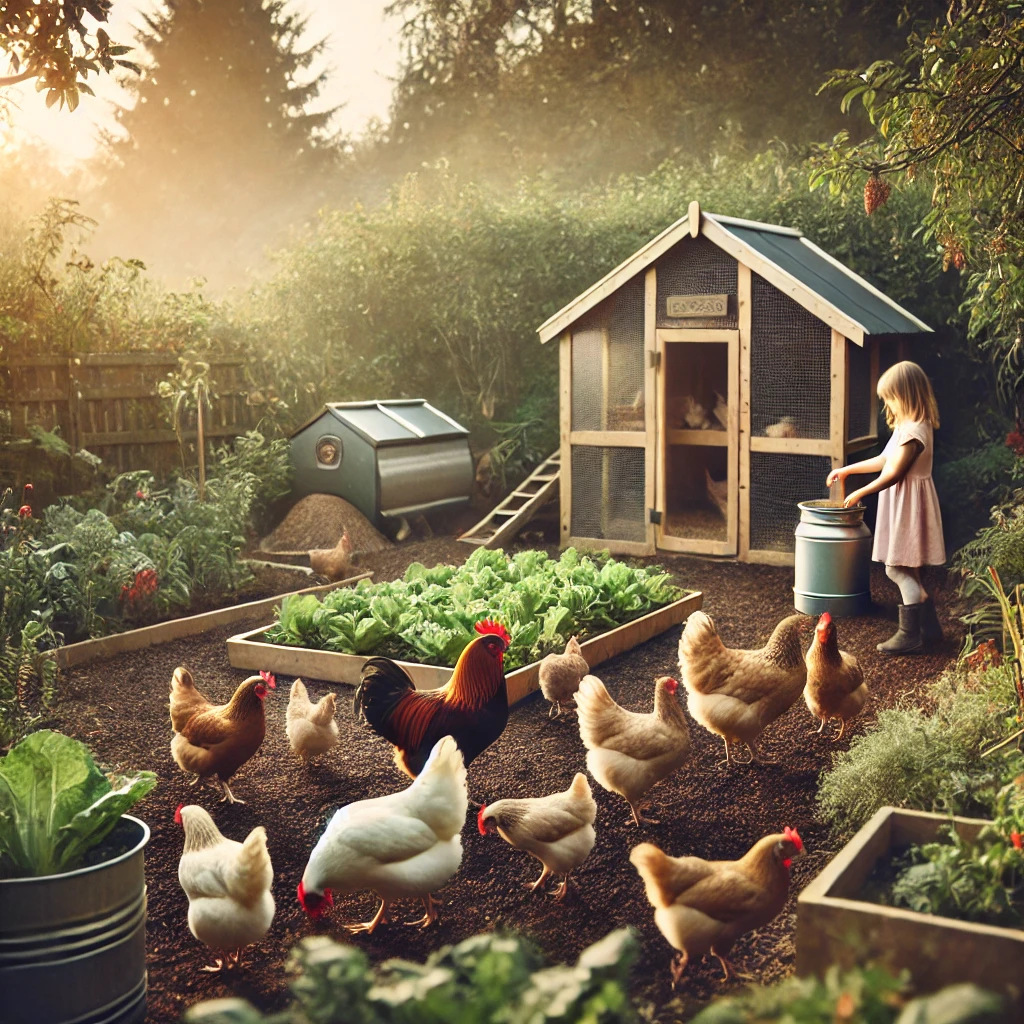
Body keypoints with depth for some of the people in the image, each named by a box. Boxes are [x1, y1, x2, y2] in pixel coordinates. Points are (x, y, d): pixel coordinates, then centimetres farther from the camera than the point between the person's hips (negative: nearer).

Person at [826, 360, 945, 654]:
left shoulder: (913, 431, -20)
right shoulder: (908, 426, 12)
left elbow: (893, 474, -19)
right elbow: (884, 460, 21)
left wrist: (860, 493, -8)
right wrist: (847, 470, 22)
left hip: (909, 505, -10)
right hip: (901, 505, 10)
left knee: (900, 568, -5)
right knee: (900, 570, 13)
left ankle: (910, 635, 1)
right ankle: (929, 628, 20)